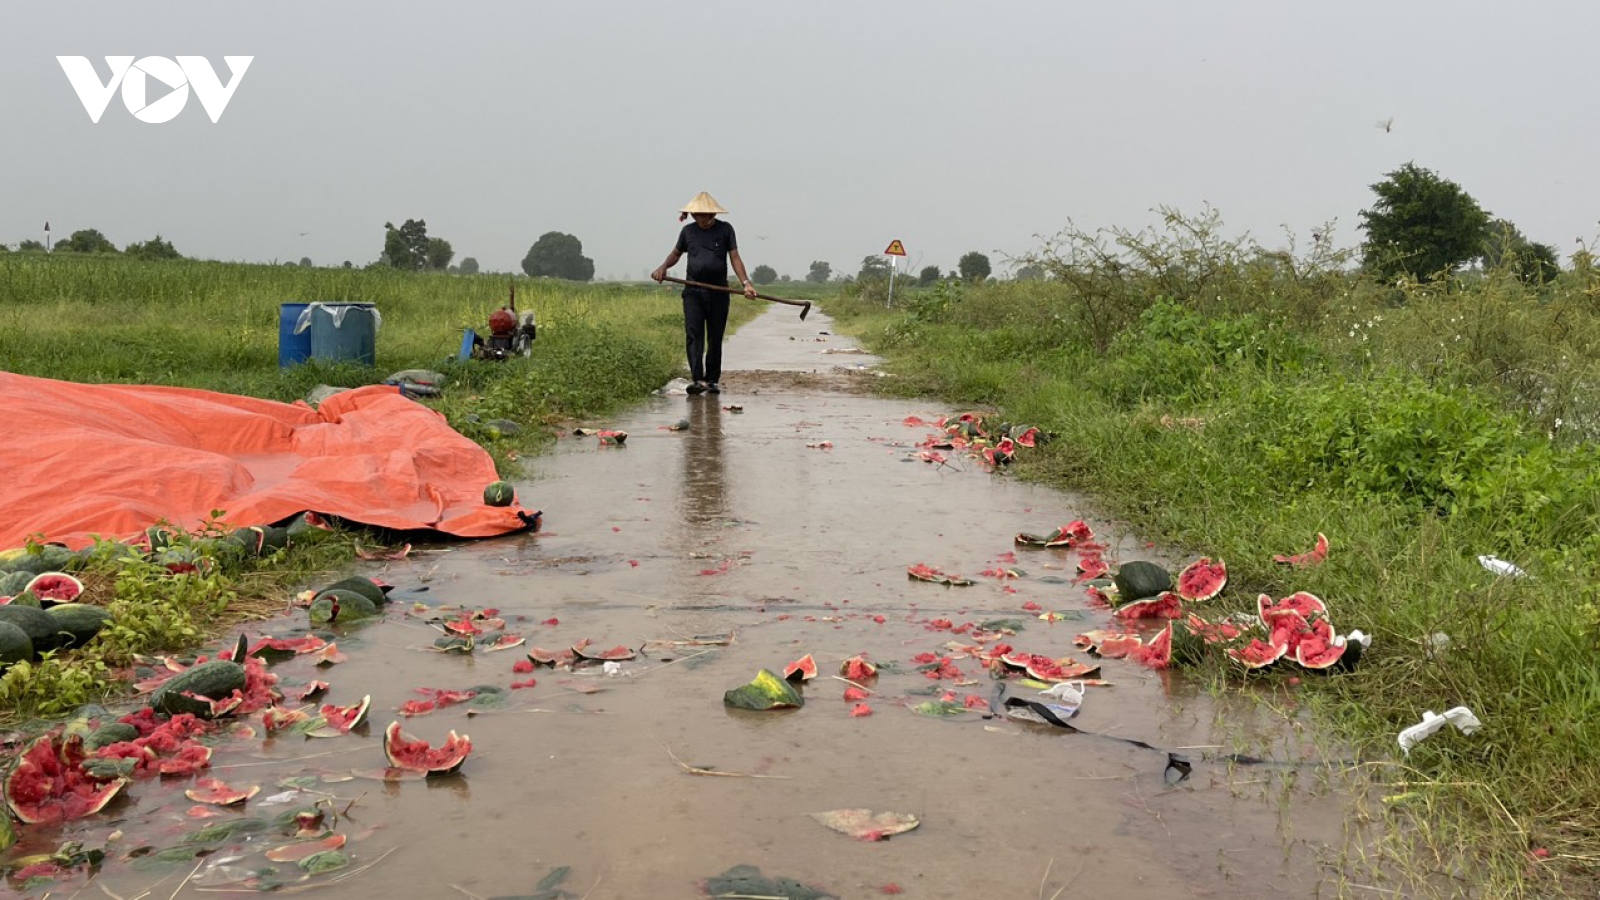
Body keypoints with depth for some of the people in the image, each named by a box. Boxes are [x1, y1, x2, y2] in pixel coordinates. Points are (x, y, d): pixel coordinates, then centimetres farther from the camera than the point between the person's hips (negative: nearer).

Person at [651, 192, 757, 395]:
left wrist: (745, 282, -15)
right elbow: (676, 253, 22)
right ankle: (698, 380, -19)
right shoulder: (688, 231, 8)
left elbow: (735, 258, -2)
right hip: (693, 291, 1)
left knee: (715, 338, 6)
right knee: (693, 334, -12)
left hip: (718, 291, -1)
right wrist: (663, 267, 1)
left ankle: (713, 380, 15)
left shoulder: (725, 229, 2)